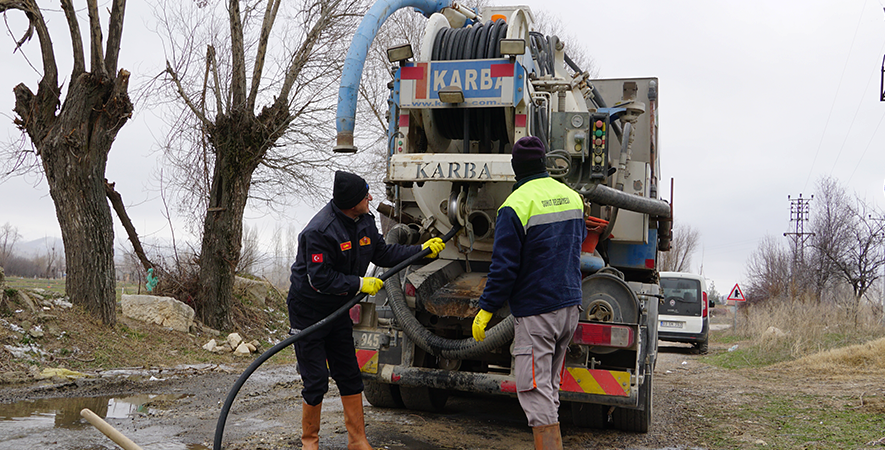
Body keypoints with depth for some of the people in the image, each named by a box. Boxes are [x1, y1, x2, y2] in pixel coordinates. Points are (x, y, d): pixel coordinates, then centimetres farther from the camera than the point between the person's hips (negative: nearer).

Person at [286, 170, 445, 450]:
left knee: (350, 376, 10)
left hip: (338, 310, 8)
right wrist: (360, 284, -22)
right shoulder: (319, 232, -26)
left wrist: (422, 250, 5)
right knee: (316, 382, -3)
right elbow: (320, 279, -26)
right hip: (308, 312, -7)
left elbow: (383, 254, 11)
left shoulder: (364, 222, -1)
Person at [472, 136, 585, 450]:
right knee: (549, 387, 18)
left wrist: (485, 310, -7)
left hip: (536, 310, -8)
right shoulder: (572, 197, 8)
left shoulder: (515, 206, -14)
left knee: (534, 391, -5)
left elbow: (504, 267, -15)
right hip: (570, 305, 8)